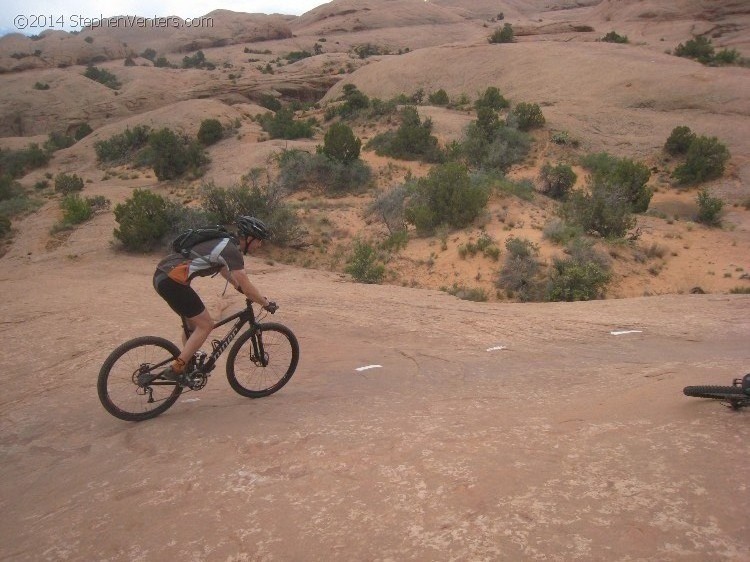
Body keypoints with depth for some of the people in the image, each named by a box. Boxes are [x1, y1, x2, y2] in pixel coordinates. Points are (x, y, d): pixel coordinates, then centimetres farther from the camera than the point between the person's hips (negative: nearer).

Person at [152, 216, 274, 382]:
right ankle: (174, 370, 2)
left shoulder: (225, 243, 17)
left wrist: (244, 290, 36)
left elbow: (224, 270, 35)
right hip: (172, 281, -10)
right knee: (206, 325, -2)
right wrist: (266, 303, 2)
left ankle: (190, 365, 33)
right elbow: (246, 287, -12)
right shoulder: (231, 250, -12)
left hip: (163, 276, 10)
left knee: (193, 322, 23)